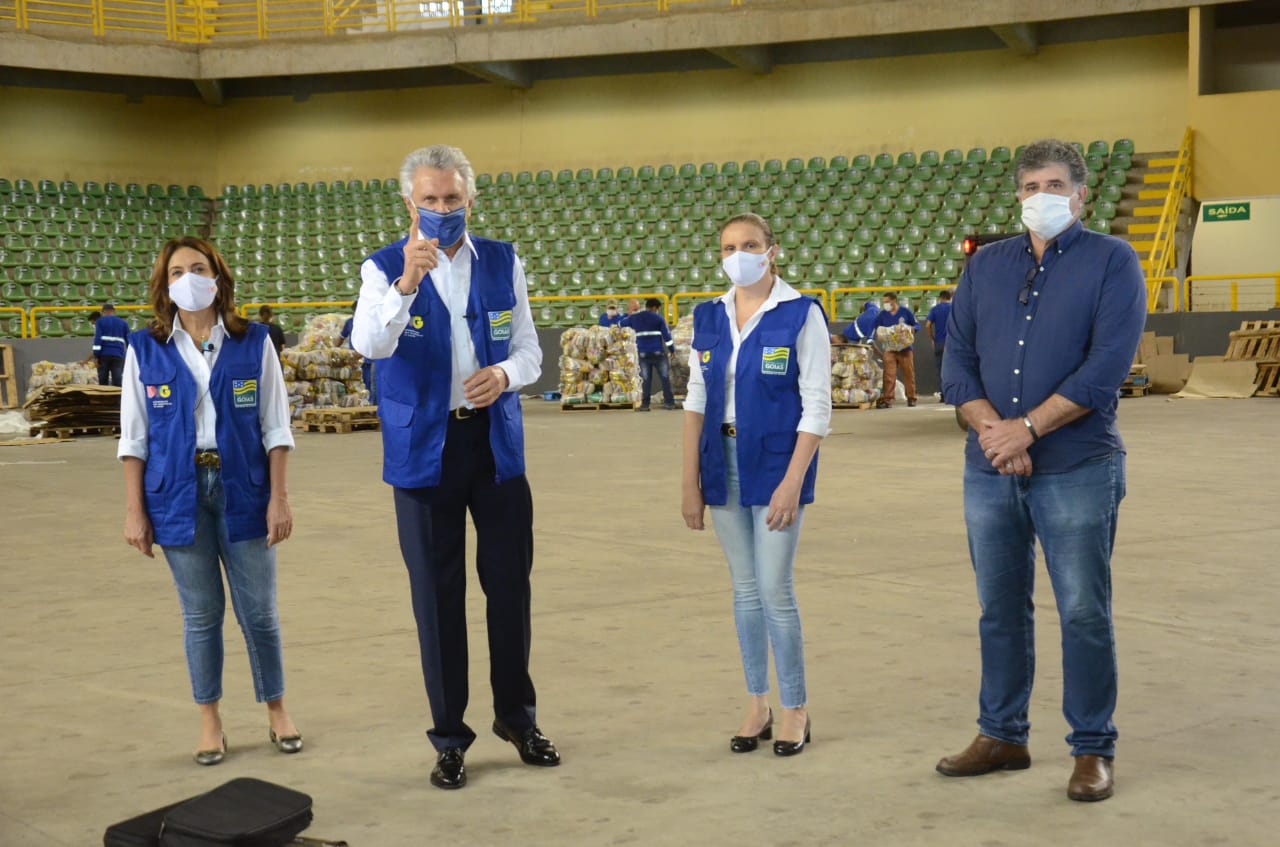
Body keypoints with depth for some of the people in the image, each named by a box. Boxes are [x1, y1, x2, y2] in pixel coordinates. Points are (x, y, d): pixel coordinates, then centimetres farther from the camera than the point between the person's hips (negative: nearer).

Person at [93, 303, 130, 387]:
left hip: (104, 355, -1)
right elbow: (129, 340, 12)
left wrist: (96, 356, -9)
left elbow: (97, 338, -6)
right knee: (117, 383, -5)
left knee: (103, 384, 6)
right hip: (118, 355, 1)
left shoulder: (100, 321, 7)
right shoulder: (122, 322, 14)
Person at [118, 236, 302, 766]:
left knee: (259, 611, 5)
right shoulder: (145, 351, 0)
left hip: (242, 489, 0)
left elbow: (275, 428, 2)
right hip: (179, 494, 0)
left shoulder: (254, 344, -1)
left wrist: (279, 498, -2)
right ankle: (209, 721, 22)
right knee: (201, 614, 8)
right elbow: (134, 437, 3)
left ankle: (277, 710, 24)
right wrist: (134, 510, 0)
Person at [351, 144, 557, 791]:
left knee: (510, 583, 9)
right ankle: (449, 736, 18)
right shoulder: (384, 268, -5)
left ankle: (516, 715, 29)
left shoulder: (503, 263, 5)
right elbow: (369, 344, -23)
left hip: (496, 443, 3)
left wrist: (505, 374, -15)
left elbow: (529, 350, 7)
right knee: (437, 593, 5)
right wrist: (406, 284, -39)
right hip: (423, 451, -2)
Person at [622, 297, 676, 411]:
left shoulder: (634, 318, 8)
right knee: (665, 377, 7)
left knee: (646, 379, 7)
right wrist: (672, 349, 5)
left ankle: (645, 404, 1)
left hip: (643, 354, 2)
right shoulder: (658, 317, 0)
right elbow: (666, 334, -2)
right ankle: (669, 402, 4)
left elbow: (620, 324, 24)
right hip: (658, 352, -2)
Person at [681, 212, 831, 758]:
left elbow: (816, 407, -10)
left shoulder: (800, 315, -7)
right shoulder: (709, 318, 7)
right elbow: (697, 401, 8)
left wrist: (792, 482, -16)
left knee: (775, 591, -3)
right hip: (723, 465, 4)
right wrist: (690, 481, 3)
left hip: (776, 464, -4)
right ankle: (756, 706, 21)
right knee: (745, 589, 11)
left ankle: (795, 710, 12)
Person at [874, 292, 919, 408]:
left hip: (905, 348, -1)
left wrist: (912, 328, -15)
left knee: (909, 374, 4)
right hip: (889, 349, 1)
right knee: (889, 375, -7)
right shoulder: (882, 314, 6)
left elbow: (917, 326, 6)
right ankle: (887, 398, -9)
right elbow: (877, 328, 12)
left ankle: (911, 398, 14)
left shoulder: (905, 312, 0)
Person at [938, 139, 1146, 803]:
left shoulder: (1112, 262, -2)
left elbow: (1106, 367, -13)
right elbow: (957, 361, 5)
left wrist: (1026, 429, -15)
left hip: (1076, 468, -4)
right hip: (990, 471, 4)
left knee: (1084, 613, 0)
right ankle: (1002, 736, 25)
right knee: (999, 609, 12)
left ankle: (1093, 749, 12)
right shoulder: (985, 266, 12)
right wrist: (992, 430, -12)